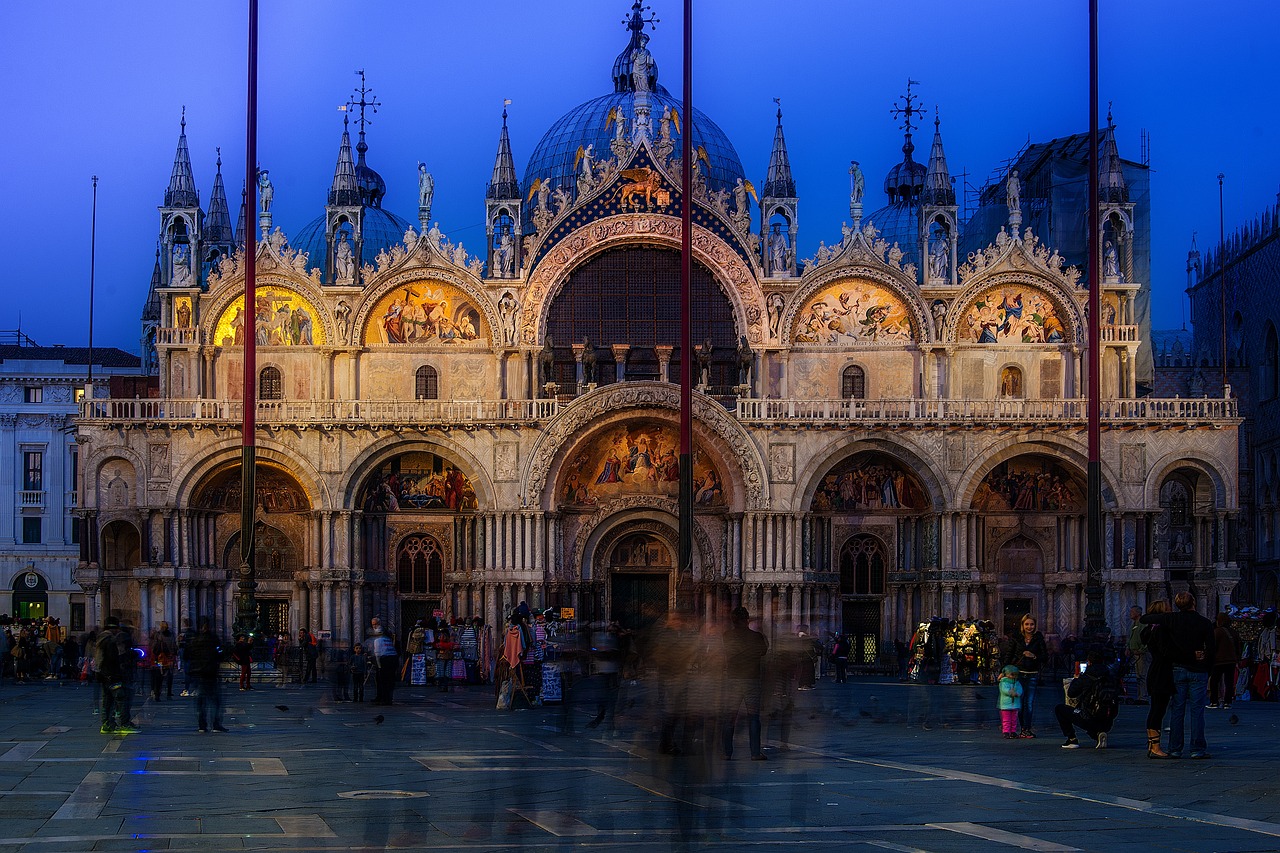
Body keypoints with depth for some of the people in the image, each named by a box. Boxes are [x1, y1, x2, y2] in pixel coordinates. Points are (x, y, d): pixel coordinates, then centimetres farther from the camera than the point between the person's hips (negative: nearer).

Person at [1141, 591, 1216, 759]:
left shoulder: (1172, 619, -3)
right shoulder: (1205, 623, -4)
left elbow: (1145, 619, -1)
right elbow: (1211, 650, -3)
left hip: (1178, 669, 1)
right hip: (1198, 670, -1)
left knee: (1177, 709, 6)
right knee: (1197, 710, 2)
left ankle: (1175, 749, 6)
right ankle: (1198, 749, 0)